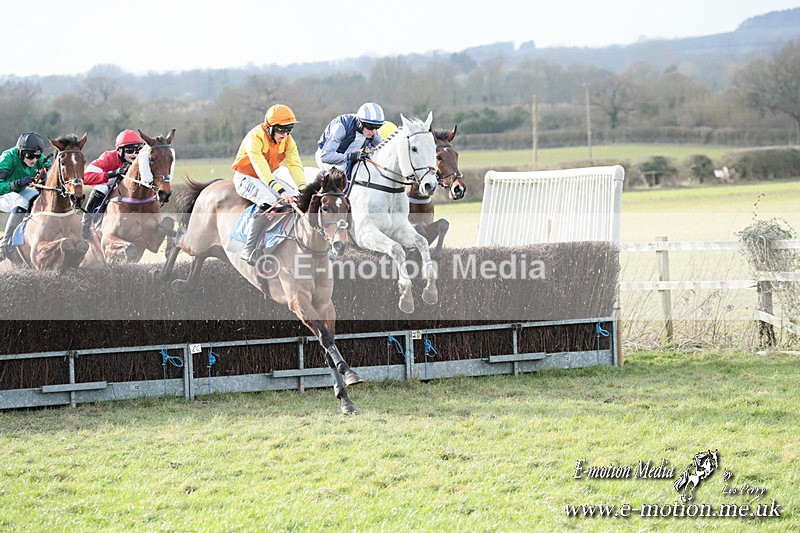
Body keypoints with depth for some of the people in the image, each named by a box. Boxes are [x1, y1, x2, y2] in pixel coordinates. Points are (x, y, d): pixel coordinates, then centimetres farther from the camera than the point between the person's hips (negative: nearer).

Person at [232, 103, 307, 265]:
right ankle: (249, 251, -31)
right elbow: (260, 167, -38)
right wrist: (279, 190, -49)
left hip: (271, 177, 7)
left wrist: (303, 187, -33)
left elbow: (295, 164, -15)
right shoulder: (255, 138, -27)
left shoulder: (287, 140, -5)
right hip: (246, 178, -7)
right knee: (269, 201, -33)